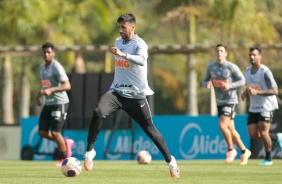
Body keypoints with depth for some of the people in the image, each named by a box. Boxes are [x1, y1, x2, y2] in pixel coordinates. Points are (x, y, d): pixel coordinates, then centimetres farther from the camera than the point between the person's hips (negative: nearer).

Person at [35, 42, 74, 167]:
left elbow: (67, 86, -24)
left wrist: (51, 90, -35)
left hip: (59, 103, -8)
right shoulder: (42, 67, 12)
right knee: (42, 132, 3)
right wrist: (40, 94, 11)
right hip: (48, 104, 8)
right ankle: (66, 143, 25)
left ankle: (65, 159, 10)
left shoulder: (57, 67, -14)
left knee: (55, 132, -9)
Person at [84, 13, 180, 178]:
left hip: (136, 95, -4)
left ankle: (170, 161, 23)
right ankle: (90, 151, -15)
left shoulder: (139, 44, -12)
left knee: (149, 129, 5)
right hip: (117, 91, 4)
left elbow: (141, 60, -36)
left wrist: (122, 54, -52)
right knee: (98, 113, -25)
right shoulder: (118, 42, 9)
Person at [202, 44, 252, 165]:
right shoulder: (211, 67, 4)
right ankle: (244, 151, 24)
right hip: (219, 101, 6)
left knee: (222, 125, -20)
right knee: (231, 130, 9)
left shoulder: (232, 67, -10)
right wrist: (207, 84, -12)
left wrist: (230, 86, -20)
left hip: (230, 100, -6)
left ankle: (231, 150, 1)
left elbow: (242, 80, -5)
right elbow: (205, 81, 12)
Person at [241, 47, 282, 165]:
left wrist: (257, 92, -29)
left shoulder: (265, 72, -16)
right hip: (253, 107, 7)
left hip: (266, 106, -7)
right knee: (253, 135, -1)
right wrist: (245, 93, 1)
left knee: (263, 133, -11)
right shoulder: (247, 71, 7)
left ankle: (268, 158, 9)